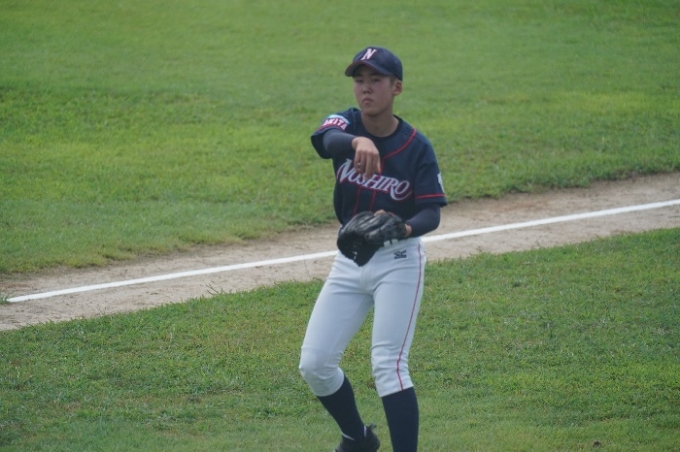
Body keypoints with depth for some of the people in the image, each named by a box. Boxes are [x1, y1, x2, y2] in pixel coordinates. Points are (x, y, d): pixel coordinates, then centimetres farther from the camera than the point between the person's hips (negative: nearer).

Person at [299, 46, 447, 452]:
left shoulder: (417, 147, -12)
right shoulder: (346, 123, -7)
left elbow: (431, 213, -15)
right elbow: (328, 140, -32)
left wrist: (402, 228, -39)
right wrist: (358, 141, -56)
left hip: (398, 262, -4)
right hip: (349, 263, 4)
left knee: (388, 366, -15)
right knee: (314, 364, 4)